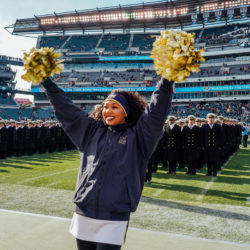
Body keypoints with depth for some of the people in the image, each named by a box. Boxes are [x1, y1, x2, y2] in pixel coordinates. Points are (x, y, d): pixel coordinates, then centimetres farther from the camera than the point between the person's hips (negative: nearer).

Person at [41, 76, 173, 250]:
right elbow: (66, 109, 12)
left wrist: (167, 81, -21)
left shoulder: (137, 136, 0)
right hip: (83, 215, 4)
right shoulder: (91, 131, 10)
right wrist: (47, 82, 13)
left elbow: (157, 111, -11)